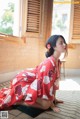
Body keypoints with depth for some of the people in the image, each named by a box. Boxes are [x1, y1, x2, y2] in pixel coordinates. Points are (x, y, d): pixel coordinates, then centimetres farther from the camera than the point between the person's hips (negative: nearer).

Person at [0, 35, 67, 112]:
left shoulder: (57, 62, 0)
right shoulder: (49, 63, -28)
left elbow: (55, 80, 10)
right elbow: (47, 84, -26)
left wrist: (54, 98, 13)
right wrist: (52, 105, -16)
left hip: (33, 83, 10)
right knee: (46, 105, -17)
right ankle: (16, 101, -4)